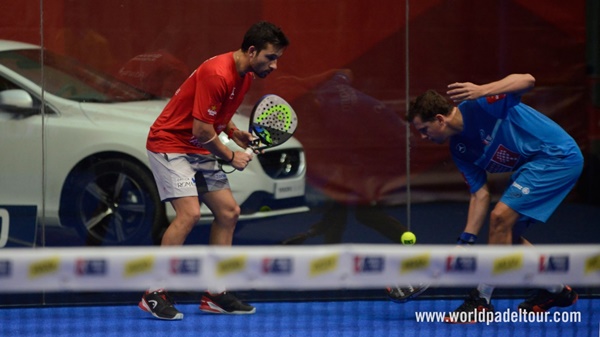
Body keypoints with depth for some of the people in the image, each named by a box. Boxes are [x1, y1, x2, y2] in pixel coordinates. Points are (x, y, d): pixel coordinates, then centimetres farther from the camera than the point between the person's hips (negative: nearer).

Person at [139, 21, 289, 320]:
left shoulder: (245, 76, 4)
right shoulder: (217, 74, -27)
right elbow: (201, 131, -25)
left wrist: (237, 134, 2)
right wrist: (230, 157, -10)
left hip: (199, 151, 10)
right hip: (170, 144, -10)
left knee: (228, 211, 7)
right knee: (189, 212, -23)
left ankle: (215, 295, 14)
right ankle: (154, 295, -17)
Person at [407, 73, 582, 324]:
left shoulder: (477, 106, -20)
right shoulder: (459, 150, 4)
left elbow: (527, 80, -31)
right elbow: (480, 194, 5)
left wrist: (482, 91, -44)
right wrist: (465, 241, -3)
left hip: (557, 155, -10)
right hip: (532, 166, 10)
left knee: (501, 217, -17)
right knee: (507, 236, 14)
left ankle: (481, 301, -9)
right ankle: (557, 290, 32)